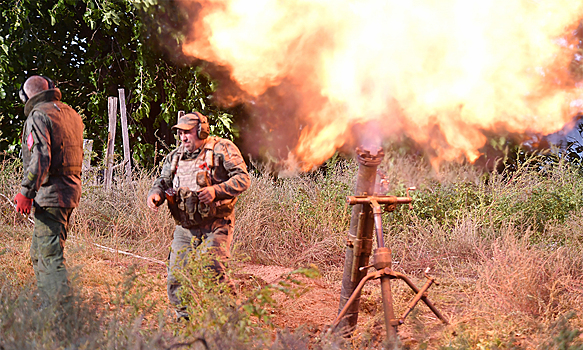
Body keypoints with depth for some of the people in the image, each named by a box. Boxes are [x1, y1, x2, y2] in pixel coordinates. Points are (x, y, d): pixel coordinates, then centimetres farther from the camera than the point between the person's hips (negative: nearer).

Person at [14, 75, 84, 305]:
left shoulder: (38, 116, -10)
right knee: (39, 252, 18)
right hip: (71, 191, 9)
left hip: (50, 194, -9)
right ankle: (47, 300, 22)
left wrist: (26, 193, -19)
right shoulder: (72, 114, 16)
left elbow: (41, 158, -21)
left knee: (50, 254, -7)